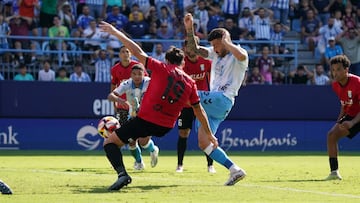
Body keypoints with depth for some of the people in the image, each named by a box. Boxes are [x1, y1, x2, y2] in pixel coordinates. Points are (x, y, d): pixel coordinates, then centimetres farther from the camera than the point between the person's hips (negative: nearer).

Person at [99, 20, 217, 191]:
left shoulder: (161, 68, -4)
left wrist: (115, 32, 6)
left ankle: (122, 173, -22)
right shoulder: (190, 83, 5)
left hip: (146, 119, -5)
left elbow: (137, 52, -2)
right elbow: (199, 110, 12)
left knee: (110, 142, 0)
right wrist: (209, 133, 22)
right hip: (166, 127, 5)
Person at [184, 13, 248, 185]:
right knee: (204, 143, 2)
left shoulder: (237, 57, -3)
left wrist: (226, 42, -14)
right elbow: (194, 49, 13)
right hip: (212, 102, 9)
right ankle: (235, 171, 0)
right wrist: (189, 28, 0)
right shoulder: (215, 54, 21)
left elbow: (242, 56, -29)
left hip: (222, 100, -9)